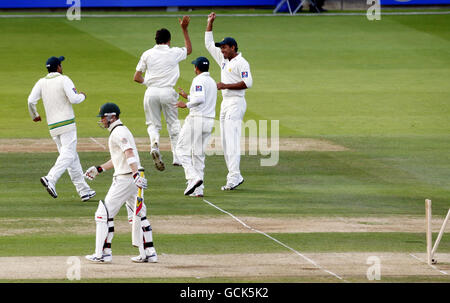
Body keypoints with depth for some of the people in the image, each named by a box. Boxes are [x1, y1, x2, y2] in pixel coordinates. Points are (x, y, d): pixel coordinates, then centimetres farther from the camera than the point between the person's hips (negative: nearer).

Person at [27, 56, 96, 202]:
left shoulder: (41, 83, 7)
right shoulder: (64, 80, -7)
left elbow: (31, 101, -1)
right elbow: (74, 99, -16)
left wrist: (34, 116, 17)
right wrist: (82, 96, 6)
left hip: (52, 126, 6)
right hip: (67, 123, -6)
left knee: (71, 157, 11)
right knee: (68, 154, -12)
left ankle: (84, 190, 12)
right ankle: (50, 179, -34)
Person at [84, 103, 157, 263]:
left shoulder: (118, 132, -12)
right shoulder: (121, 131, 21)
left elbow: (129, 154, -26)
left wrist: (136, 174, -38)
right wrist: (99, 169, 29)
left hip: (124, 179, -11)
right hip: (133, 178, 11)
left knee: (104, 213, -5)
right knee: (139, 215, 13)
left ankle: (103, 253, -5)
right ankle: (149, 253, 13)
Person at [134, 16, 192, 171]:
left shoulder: (147, 54, 4)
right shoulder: (174, 53, 1)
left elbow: (136, 77, 5)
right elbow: (189, 49, 25)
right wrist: (184, 29, 26)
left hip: (151, 92, 1)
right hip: (168, 92, -1)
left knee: (153, 124, 9)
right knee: (173, 124, 14)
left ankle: (154, 145, -23)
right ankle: (177, 157, 11)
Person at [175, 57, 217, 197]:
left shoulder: (199, 80, -10)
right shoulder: (212, 81, 18)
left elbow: (200, 98, -25)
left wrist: (187, 105, -12)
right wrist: (187, 96, 36)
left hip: (196, 118, -8)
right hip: (209, 121, 8)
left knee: (182, 149, -1)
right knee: (199, 154, 11)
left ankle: (193, 177, -19)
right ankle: (198, 190, 6)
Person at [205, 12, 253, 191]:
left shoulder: (241, 63, -10)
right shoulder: (223, 59, 15)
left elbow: (248, 83, -19)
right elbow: (209, 44, 24)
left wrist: (226, 86, -19)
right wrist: (210, 23, 20)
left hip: (236, 103, -9)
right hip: (225, 103, 9)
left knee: (232, 141, -15)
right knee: (225, 142, 7)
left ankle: (234, 177, -19)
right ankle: (235, 176, 10)